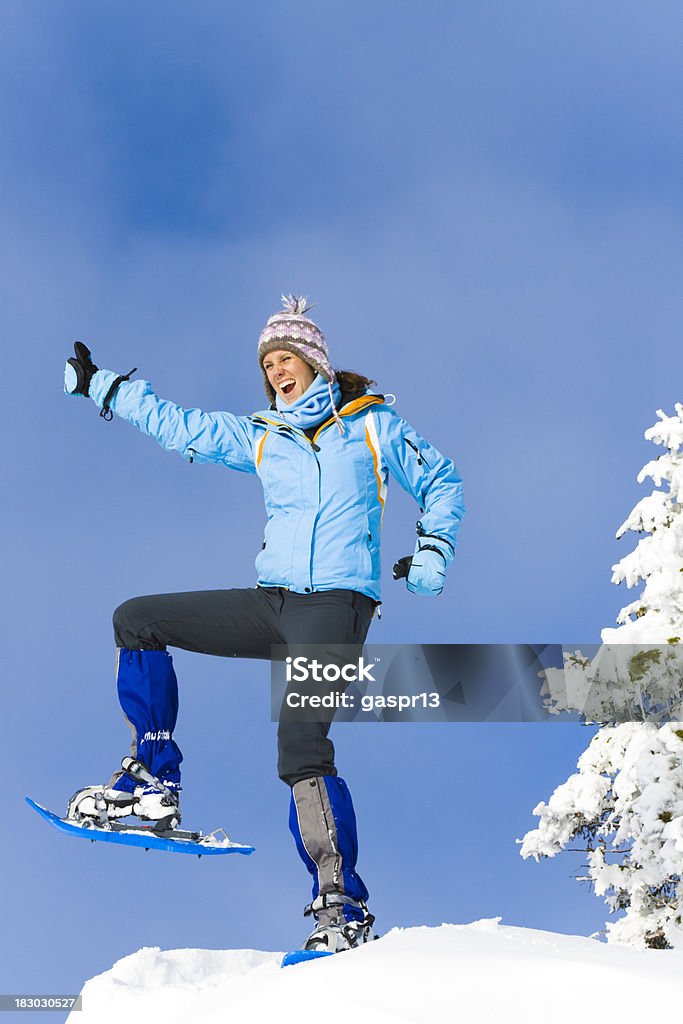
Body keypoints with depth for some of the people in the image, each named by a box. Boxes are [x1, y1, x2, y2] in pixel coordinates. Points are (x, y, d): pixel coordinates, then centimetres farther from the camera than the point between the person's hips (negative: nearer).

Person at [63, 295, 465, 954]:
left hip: (336, 606, -6)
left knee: (302, 746, -23)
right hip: (271, 603, 6)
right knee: (136, 620, -1)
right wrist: (100, 386, 23)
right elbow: (176, 425, 23)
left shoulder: (371, 424, 8)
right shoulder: (258, 437, 18)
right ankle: (154, 783, -1)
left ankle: (343, 905, -16)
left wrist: (432, 551, -2)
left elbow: (441, 483, 13)